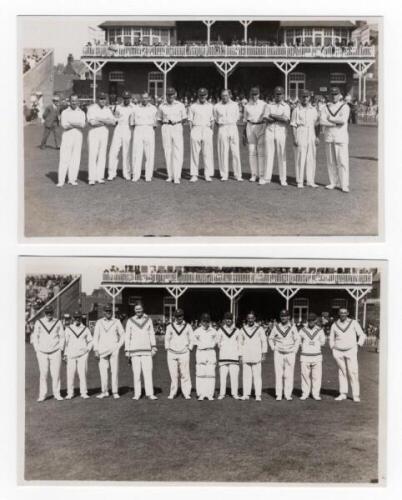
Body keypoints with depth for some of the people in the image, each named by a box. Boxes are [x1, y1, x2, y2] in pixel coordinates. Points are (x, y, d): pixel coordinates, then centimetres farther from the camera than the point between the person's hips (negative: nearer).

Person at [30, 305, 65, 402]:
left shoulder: (58, 322, 4)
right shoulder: (39, 322, 1)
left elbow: (62, 336, 11)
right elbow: (35, 336, 8)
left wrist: (60, 348, 4)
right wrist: (37, 349, 2)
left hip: (55, 352, 1)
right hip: (42, 353, 0)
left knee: (56, 374, -2)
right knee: (43, 374, -2)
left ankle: (57, 394, 8)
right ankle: (42, 395, 4)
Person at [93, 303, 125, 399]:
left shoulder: (116, 322, 5)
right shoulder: (99, 322, 7)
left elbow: (122, 335, 12)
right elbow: (96, 337, 7)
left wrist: (118, 346, 1)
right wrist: (96, 350, 0)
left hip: (114, 349, -1)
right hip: (102, 350, 1)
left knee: (114, 371, -3)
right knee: (103, 371, -2)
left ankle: (115, 392, 1)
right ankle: (104, 392, 4)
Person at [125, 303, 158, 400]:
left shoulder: (148, 320, 8)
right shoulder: (130, 321, 4)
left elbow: (152, 334, 11)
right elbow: (127, 336, 6)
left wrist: (154, 347, 2)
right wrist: (127, 351, 2)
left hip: (146, 350, 1)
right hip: (134, 350, -1)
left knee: (148, 372, -6)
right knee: (136, 373, -1)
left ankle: (149, 393, -5)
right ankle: (137, 394, 5)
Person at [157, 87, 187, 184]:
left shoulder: (180, 105, 6)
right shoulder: (162, 106, 8)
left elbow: (184, 118, 11)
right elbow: (159, 119, 15)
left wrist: (177, 122, -8)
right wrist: (165, 122, -7)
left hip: (177, 128, -1)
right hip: (166, 128, 1)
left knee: (178, 152, -10)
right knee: (167, 152, 1)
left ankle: (177, 177, -11)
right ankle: (170, 176, 9)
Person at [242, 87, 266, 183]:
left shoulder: (263, 104, 2)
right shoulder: (247, 106, 10)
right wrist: (244, 133, 15)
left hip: (261, 126, -3)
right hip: (250, 127, 3)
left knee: (261, 152, -7)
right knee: (252, 151, 4)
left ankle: (262, 176, -6)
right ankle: (254, 174, 13)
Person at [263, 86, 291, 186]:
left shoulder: (286, 106, 8)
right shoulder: (269, 105, 12)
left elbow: (286, 120, -9)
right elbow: (266, 119, -3)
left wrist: (273, 116, -6)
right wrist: (280, 118, -11)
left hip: (281, 132, -1)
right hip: (269, 131, 1)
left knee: (282, 156, -2)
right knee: (268, 155, 1)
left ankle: (283, 179, 1)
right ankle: (267, 178, 4)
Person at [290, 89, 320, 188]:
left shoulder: (314, 110, 12)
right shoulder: (297, 110, 2)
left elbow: (317, 124, 14)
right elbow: (293, 125, 0)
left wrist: (317, 136, 6)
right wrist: (294, 138, -8)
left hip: (311, 136, 4)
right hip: (300, 136, -3)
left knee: (311, 159, 4)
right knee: (300, 159, -3)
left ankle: (310, 181, 10)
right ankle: (299, 181, 2)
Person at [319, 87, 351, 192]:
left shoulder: (345, 107, 2)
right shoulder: (325, 107, 9)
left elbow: (343, 120, -16)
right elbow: (322, 121, -7)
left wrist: (330, 118, -7)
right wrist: (336, 123, -13)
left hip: (341, 137, -3)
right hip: (328, 137, 3)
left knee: (343, 162, -7)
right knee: (331, 162, 5)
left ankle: (344, 185, -5)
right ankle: (333, 183, 14)